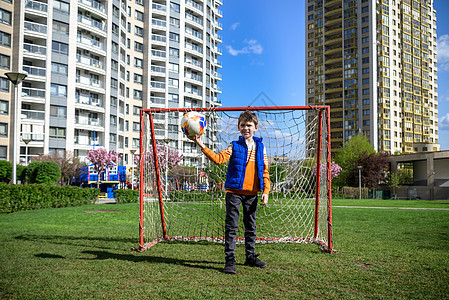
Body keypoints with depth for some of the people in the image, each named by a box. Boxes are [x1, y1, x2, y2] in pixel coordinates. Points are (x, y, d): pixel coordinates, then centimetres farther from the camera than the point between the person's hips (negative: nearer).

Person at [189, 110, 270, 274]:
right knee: (231, 226, -2)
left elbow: (264, 171, 8)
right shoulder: (234, 146, 0)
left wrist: (266, 190, 0)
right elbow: (219, 158, -15)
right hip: (234, 192, -3)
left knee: (251, 226, 15)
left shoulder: (260, 147, 8)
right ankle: (230, 260, 5)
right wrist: (201, 145, -25)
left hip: (252, 193, 3)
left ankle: (251, 257, 30)